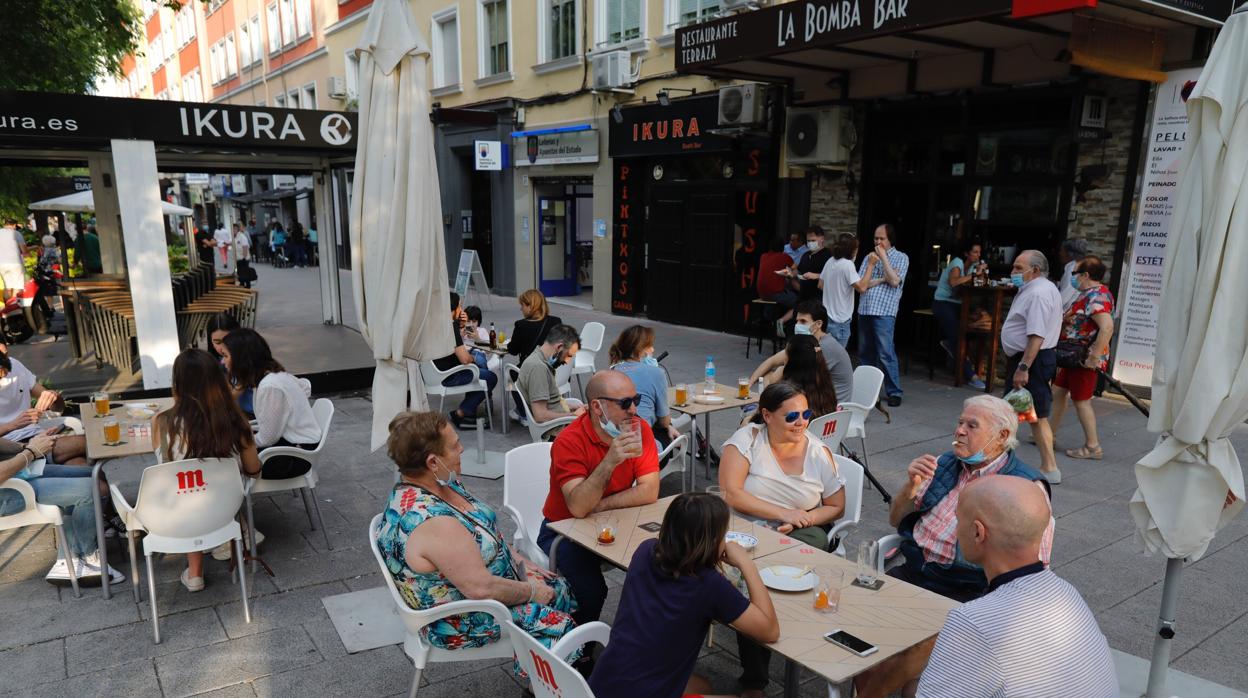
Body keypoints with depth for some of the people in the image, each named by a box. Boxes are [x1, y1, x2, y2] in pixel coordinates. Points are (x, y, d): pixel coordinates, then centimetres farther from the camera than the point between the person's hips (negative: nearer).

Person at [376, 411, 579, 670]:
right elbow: (481, 588, -31)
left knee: (560, 588, 11)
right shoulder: (433, 522, -35)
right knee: (559, 627, -7)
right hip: (460, 622, -9)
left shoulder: (441, 483, -6)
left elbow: (485, 534, 9)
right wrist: (530, 591, -15)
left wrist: (522, 563, 3)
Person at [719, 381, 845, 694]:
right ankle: (754, 675, -11)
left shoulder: (818, 452, 2)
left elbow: (836, 507, 8)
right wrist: (783, 513, -19)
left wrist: (802, 519, -12)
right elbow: (730, 493, -15)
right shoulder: (746, 439, -6)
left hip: (801, 537, 2)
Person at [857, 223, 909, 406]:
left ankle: (894, 392, -2)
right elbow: (860, 285, 6)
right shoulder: (870, 257, 15)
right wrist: (882, 279, -5)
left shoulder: (901, 258, 5)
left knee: (886, 354, -9)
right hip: (865, 310, 5)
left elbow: (894, 281, -11)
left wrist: (884, 258, -7)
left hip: (884, 312, -5)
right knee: (865, 353, 10)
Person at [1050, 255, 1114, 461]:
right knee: (1057, 392, 16)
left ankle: (1093, 447, 8)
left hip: (1085, 359, -10)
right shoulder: (1089, 293, 13)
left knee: (1081, 401, -1)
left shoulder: (1096, 296, -20)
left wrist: (1094, 357, -30)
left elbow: (1107, 327, -32)